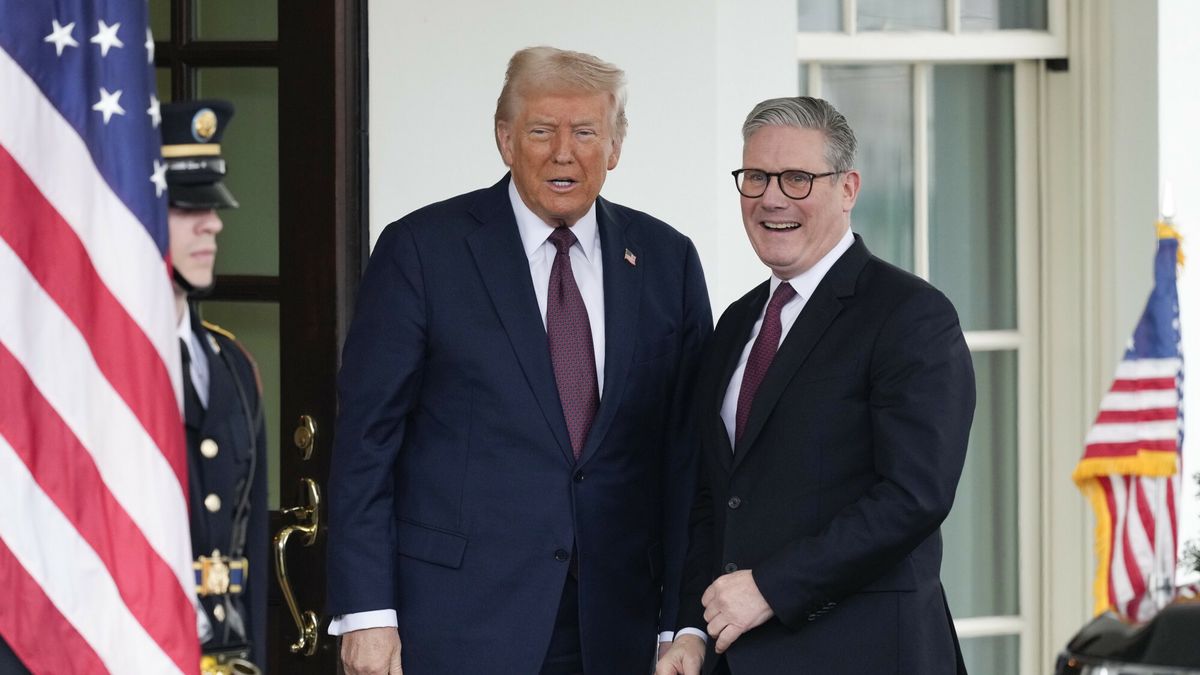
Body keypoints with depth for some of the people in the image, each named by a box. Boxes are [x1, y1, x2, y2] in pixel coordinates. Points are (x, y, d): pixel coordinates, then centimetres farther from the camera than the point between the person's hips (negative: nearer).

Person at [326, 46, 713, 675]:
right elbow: (366, 438, -3)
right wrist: (366, 612, -9)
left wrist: (684, 620, 3)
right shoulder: (422, 249, -1)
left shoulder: (666, 260, 9)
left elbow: (688, 451, 9)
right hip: (460, 623, -3)